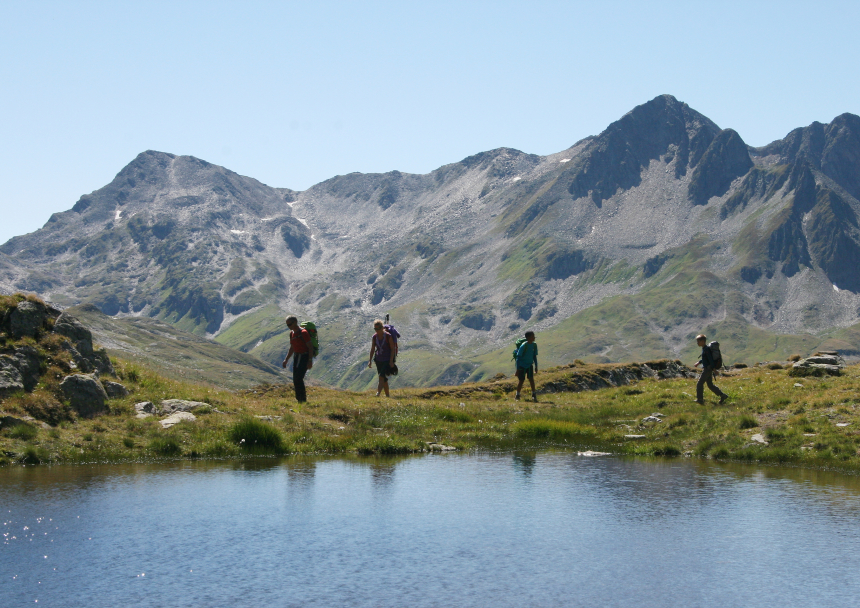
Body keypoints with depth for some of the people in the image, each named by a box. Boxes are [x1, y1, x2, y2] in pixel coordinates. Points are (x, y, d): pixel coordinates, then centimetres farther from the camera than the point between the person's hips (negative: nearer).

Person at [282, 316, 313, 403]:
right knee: (295, 380, 7)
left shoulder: (303, 333, -16)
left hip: (304, 357, -9)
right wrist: (286, 360, 18)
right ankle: (299, 399, 15)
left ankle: (303, 400, -9)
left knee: (298, 378, -15)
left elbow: (310, 347, -16)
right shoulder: (292, 333, 10)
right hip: (296, 357, 9)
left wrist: (310, 361, -21)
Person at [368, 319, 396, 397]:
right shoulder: (374, 337, 2)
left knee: (381, 376, -19)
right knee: (384, 379, 9)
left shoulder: (388, 336, -12)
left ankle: (378, 393, -27)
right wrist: (370, 360, 6)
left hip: (387, 360, -5)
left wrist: (391, 361, -15)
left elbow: (393, 349, -9)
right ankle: (387, 394, 20)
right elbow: (372, 349, 10)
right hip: (379, 360, 5)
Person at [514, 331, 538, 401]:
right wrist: (518, 369, -16)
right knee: (521, 380, 1)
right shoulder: (524, 346, -21)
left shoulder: (534, 345, -4)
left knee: (531, 378, -12)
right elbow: (518, 357, -16)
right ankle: (517, 395, 17)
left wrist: (536, 366, 10)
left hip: (530, 365, 4)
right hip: (522, 366, -4)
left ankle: (534, 394, -8)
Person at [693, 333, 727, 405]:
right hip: (706, 369, 10)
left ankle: (700, 400, -1)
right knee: (710, 385, 14)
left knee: (699, 384, -6)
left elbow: (710, 359, -20)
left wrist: (713, 369, -21)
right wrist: (699, 362, 18)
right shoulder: (704, 348, 13)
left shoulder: (706, 349, -17)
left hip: (708, 369, -10)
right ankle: (722, 396, 16)